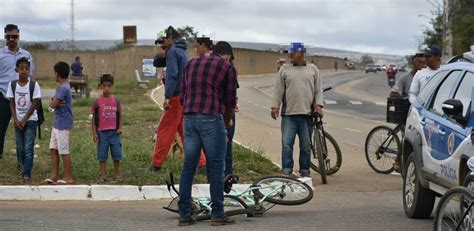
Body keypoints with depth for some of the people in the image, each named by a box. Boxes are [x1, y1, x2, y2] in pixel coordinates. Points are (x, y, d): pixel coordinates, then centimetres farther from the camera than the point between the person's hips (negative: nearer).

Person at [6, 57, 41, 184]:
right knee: (20, 147, 7)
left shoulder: (33, 85, -9)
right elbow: (12, 103, 4)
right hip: (18, 121, 3)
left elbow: (35, 104, -8)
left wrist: (24, 120, -10)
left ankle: (26, 174, -10)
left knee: (28, 148, -9)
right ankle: (22, 164, 28)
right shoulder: (12, 85, 0)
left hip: (30, 120, -3)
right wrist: (16, 120, -7)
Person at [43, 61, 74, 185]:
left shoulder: (63, 88, -18)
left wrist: (53, 102, 1)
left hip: (63, 124, -10)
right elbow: (53, 102, 12)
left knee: (64, 151, -4)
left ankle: (68, 177, 3)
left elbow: (53, 104, -21)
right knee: (54, 149, 10)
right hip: (57, 122, 10)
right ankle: (54, 175, 15)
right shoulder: (61, 86, 13)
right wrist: (55, 102, -9)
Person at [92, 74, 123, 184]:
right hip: (102, 132, -1)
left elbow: (120, 116, 9)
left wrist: (120, 127, -6)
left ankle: (116, 175, 17)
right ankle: (103, 176, 10)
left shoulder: (116, 100, 4)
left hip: (114, 132, 1)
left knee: (116, 154, 4)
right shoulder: (98, 102, 0)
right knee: (102, 155, 2)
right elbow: (94, 119, 3)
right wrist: (94, 133, -2)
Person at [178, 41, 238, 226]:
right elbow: (230, 101, 6)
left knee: (188, 167, 8)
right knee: (216, 167, 1)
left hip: (189, 119, 5)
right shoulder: (228, 68, 5)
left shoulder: (191, 64, 19)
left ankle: (184, 214, 8)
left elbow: (182, 97, 16)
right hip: (212, 119, -5)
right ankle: (217, 214, 3)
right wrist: (227, 121, 24)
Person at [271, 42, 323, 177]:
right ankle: (286, 170, -2)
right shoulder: (284, 70, 9)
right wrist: (275, 106, -1)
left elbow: (318, 90, 10)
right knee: (287, 143, -6)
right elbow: (278, 89, 7)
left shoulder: (313, 69, 10)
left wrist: (318, 105, -2)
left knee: (306, 145, 5)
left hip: (307, 114, 1)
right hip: (289, 113, 0)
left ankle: (305, 171, 13)